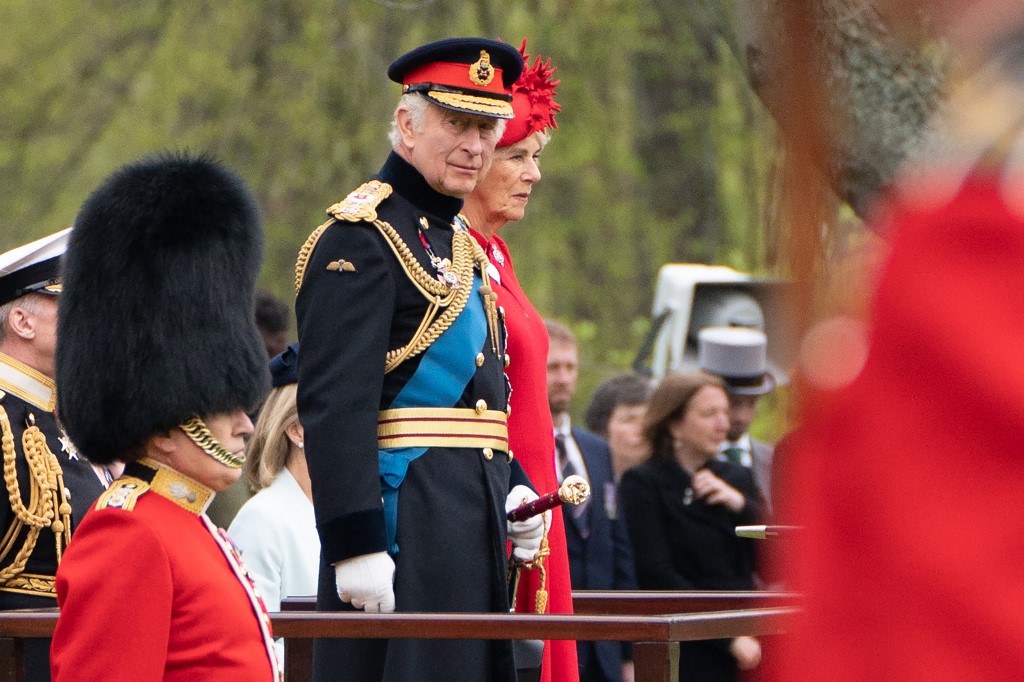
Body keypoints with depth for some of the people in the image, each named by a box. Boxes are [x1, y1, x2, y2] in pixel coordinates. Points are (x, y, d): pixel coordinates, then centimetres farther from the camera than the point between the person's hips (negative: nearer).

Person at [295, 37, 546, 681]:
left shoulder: (462, 244, 19)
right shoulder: (361, 239, -11)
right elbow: (335, 406, -18)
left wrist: (515, 489, 11)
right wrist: (356, 546, -23)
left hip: (471, 527, 9)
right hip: (405, 522, -9)